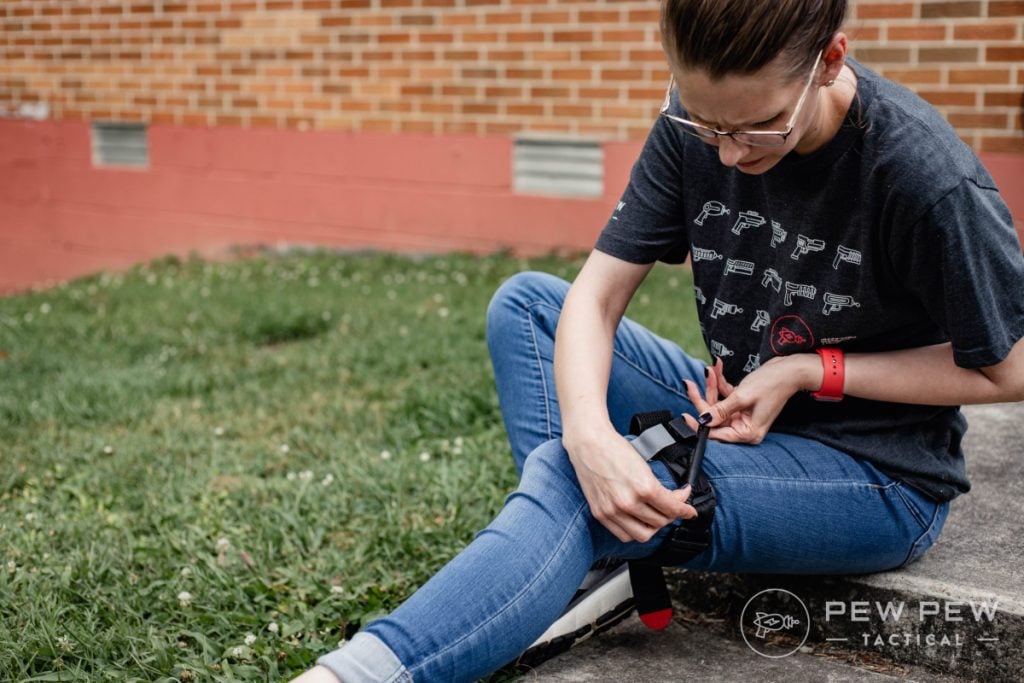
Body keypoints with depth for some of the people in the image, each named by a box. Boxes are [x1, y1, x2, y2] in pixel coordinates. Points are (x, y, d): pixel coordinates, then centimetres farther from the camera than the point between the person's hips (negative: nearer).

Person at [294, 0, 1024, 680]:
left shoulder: (928, 180, -26)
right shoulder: (692, 126, -11)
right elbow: (597, 295, -12)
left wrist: (810, 370, -21)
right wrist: (588, 431, -32)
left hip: (881, 475, -6)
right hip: (740, 417, 7)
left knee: (567, 485, -28)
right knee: (526, 302, -3)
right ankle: (589, 574, -16)